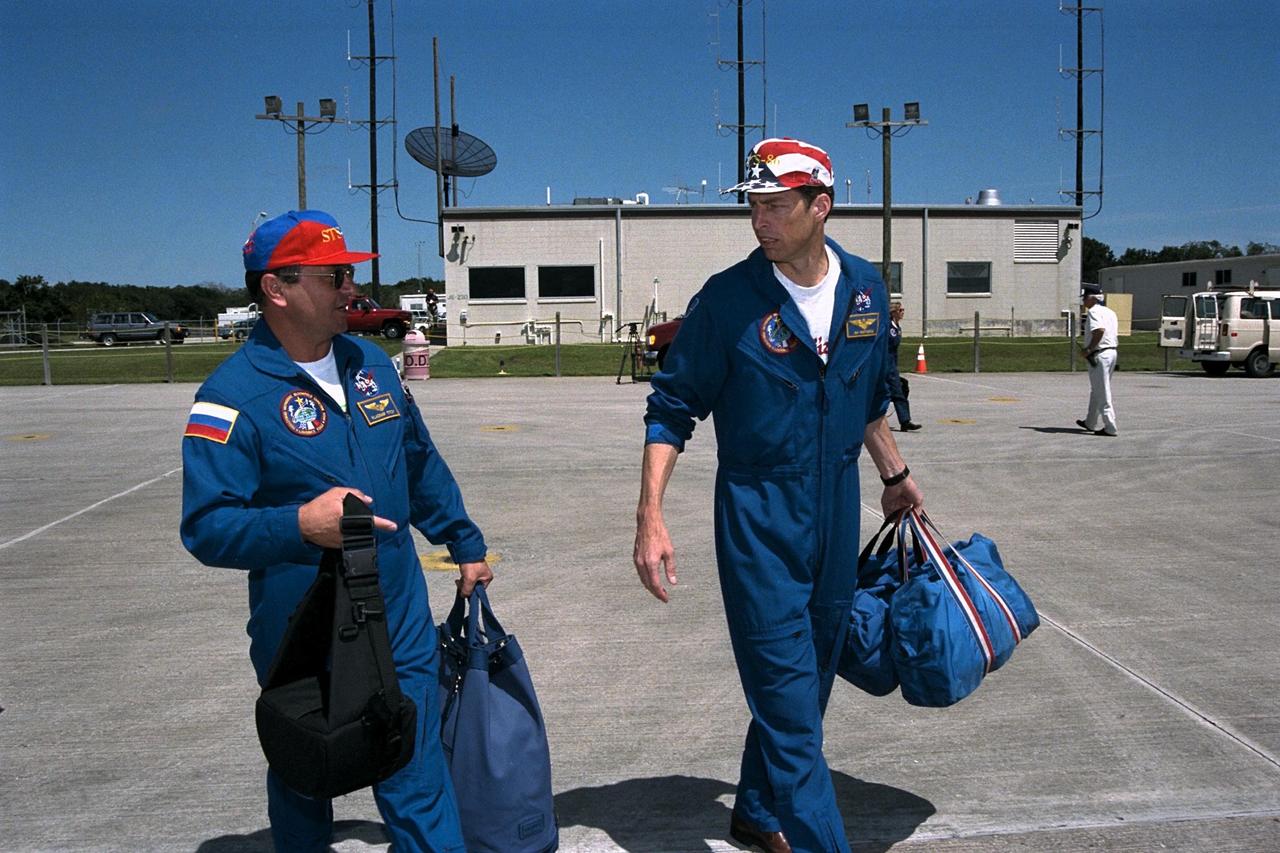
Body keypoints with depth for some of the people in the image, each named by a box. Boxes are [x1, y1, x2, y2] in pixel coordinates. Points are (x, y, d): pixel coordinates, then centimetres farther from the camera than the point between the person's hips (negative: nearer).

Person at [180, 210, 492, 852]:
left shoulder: (370, 363, 6)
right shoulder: (233, 394, -14)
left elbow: (422, 466, 18)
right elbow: (206, 528, -18)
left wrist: (465, 545, 22)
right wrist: (301, 524, -33)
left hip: (401, 624, 4)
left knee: (418, 782, 9)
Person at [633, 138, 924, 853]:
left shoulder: (866, 289, 2)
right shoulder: (728, 298, -12)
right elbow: (673, 410, -8)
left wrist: (896, 474, 25)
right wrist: (651, 515, -16)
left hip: (838, 511, 5)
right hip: (758, 516, -5)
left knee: (809, 680, 17)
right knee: (786, 692, -6)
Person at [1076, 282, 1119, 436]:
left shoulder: (1093, 311, -12)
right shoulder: (1110, 312, 17)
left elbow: (1100, 330, -29)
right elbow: (1116, 338, 17)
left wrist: (1089, 349, -21)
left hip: (1099, 354, -10)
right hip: (1112, 352, 10)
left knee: (1102, 393, -5)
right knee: (1096, 390, 20)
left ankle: (1110, 428, -5)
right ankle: (1091, 423, 30)